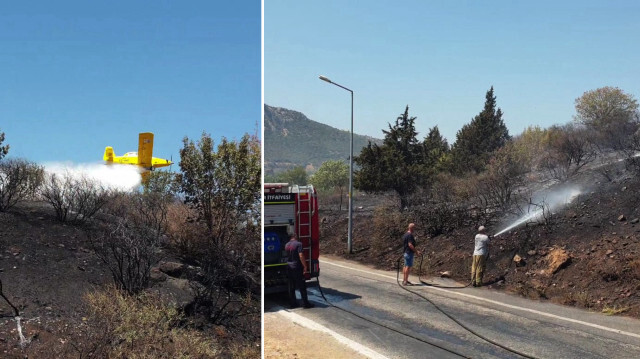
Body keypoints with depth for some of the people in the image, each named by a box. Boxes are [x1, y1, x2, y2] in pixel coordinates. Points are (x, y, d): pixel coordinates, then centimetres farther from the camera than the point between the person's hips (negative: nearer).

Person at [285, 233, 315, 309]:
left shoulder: (286, 245, 8)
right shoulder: (298, 244, -12)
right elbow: (301, 256, -19)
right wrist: (305, 266, -15)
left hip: (289, 267, 6)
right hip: (297, 267, -6)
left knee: (291, 287, 10)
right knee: (302, 286, 0)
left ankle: (293, 303, 13)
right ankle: (306, 303, 3)